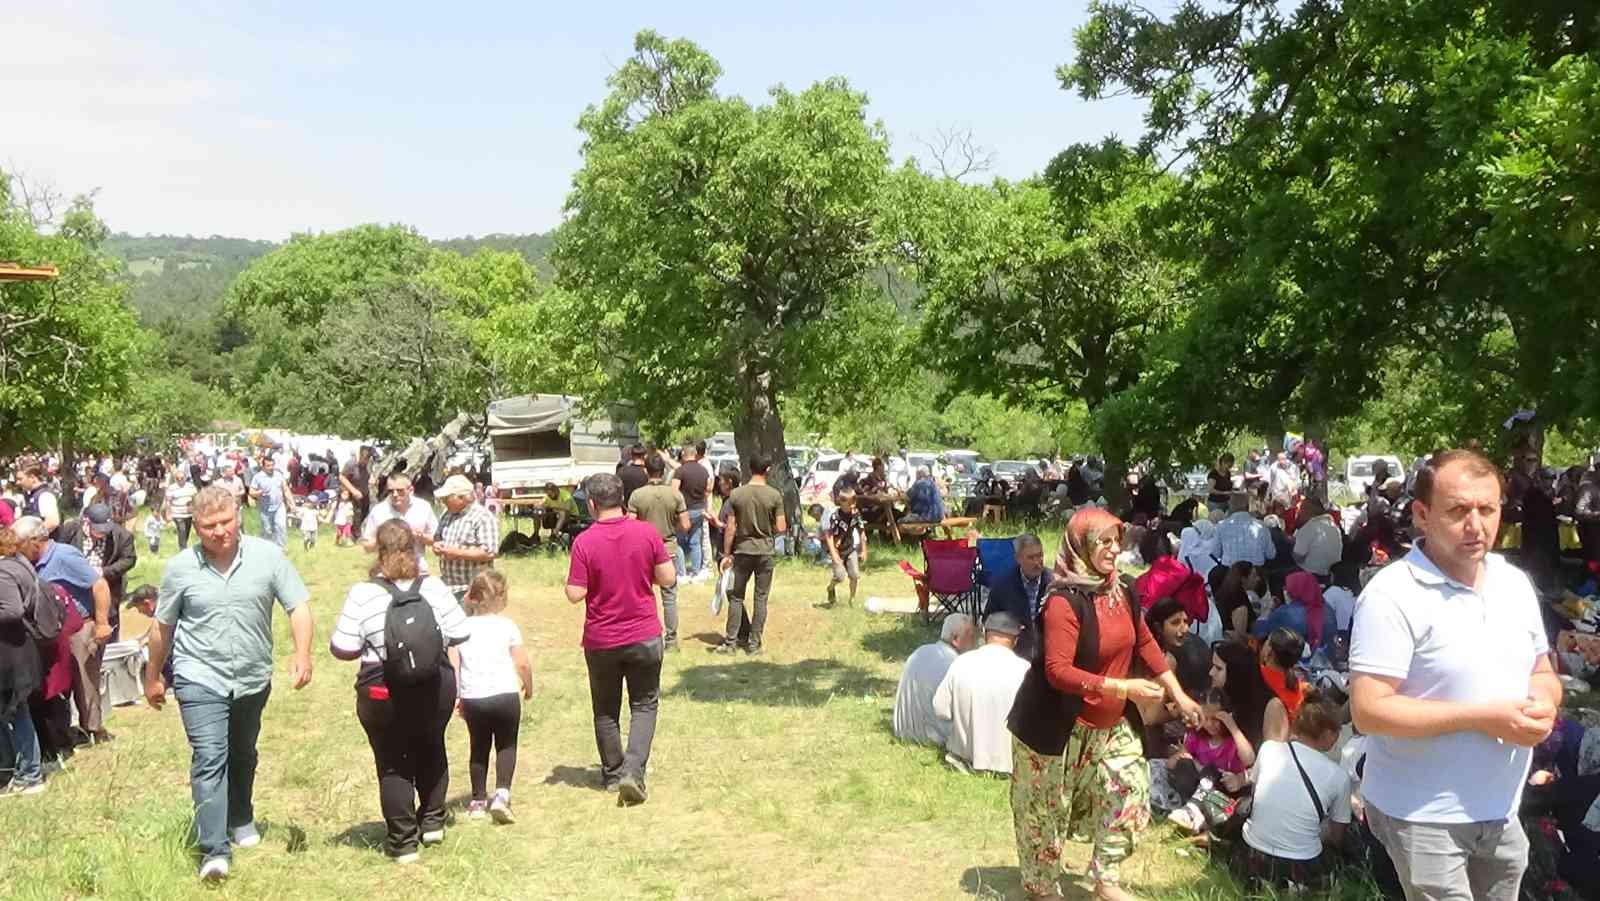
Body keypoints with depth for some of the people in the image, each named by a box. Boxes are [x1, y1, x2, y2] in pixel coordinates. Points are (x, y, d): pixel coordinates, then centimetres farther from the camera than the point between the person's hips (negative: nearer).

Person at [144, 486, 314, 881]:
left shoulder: (267, 555, -9)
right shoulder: (180, 568, -7)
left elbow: (298, 605, -10)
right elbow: (163, 627, 5)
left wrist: (302, 652, -24)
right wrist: (152, 677, 13)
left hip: (253, 679, 2)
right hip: (200, 678, -2)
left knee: (242, 756, 21)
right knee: (209, 759, -13)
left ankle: (241, 820, 43)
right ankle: (214, 851, -12)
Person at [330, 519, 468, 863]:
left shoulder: (362, 594, -13)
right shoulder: (434, 588, -6)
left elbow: (342, 649, -12)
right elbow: (457, 639, -3)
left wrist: (371, 647, 6)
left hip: (385, 695, -2)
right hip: (436, 689, 3)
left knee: (393, 764, 12)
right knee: (430, 749, 26)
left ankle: (403, 842, 15)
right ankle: (432, 821, 33)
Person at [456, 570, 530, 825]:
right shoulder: (506, 626, -2)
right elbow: (522, 663, -4)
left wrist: (456, 698, 11)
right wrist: (528, 687, 14)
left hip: (472, 698, 2)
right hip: (504, 694, -2)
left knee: (479, 748, 18)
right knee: (506, 746, 12)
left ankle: (478, 801, 21)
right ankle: (502, 794, -6)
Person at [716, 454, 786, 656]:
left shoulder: (736, 494, -6)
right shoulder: (774, 495, -8)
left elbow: (730, 528, -5)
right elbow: (781, 528, -7)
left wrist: (726, 554, 2)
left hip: (742, 551, 1)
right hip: (765, 552, -1)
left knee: (736, 597, 10)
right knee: (761, 598, 7)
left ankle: (731, 642, 10)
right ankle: (754, 644, 9)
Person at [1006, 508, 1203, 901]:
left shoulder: (1121, 591, -1)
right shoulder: (1064, 601, -26)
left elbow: (1145, 642, 13)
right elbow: (1057, 671, -31)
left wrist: (1179, 695, 12)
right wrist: (1122, 687, -34)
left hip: (1108, 721, 7)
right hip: (1056, 724, -7)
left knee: (1130, 787, 8)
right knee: (1048, 808, 10)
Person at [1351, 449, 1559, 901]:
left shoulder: (1515, 582, 5)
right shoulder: (1392, 595, -18)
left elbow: (1543, 674, 16)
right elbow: (1368, 711, -21)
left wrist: (1544, 702, -8)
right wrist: (1483, 717, -23)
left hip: (1501, 811, 7)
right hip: (1423, 816, -6)